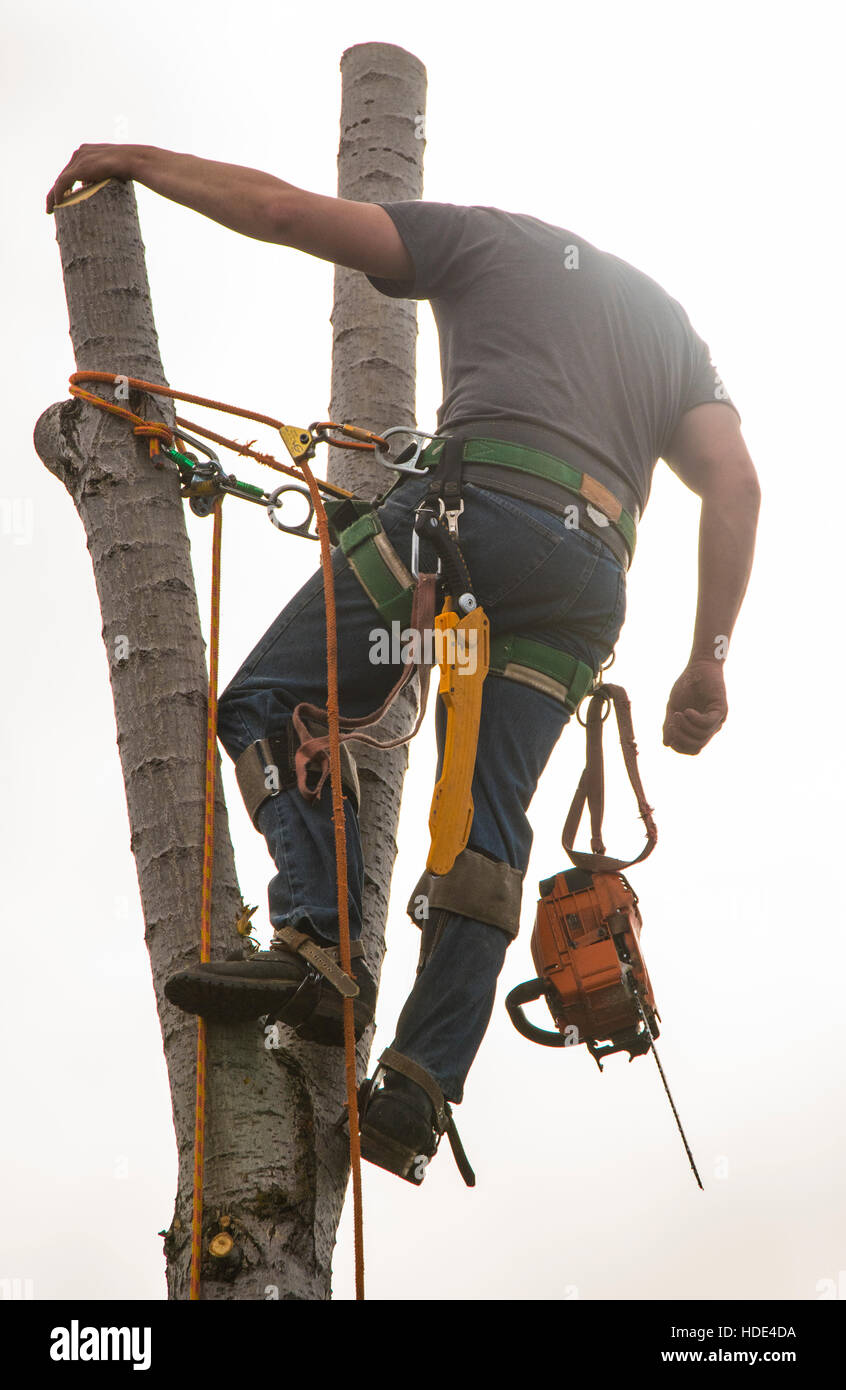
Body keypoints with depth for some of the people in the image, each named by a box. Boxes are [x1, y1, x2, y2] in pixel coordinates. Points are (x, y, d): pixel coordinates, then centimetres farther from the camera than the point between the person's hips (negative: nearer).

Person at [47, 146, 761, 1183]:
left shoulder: (488, 238, 24)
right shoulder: (671, 324, 36)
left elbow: (285, 211, 16)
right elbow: (736, 485, 19)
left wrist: (139, 161, 28)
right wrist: (709, 658, 17)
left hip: (478, 496, -5)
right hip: (590, 573, 5)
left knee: (269, 704, 3)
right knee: (485, 825, 4)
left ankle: (320, 947, -16)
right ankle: (420, 1090, -6)